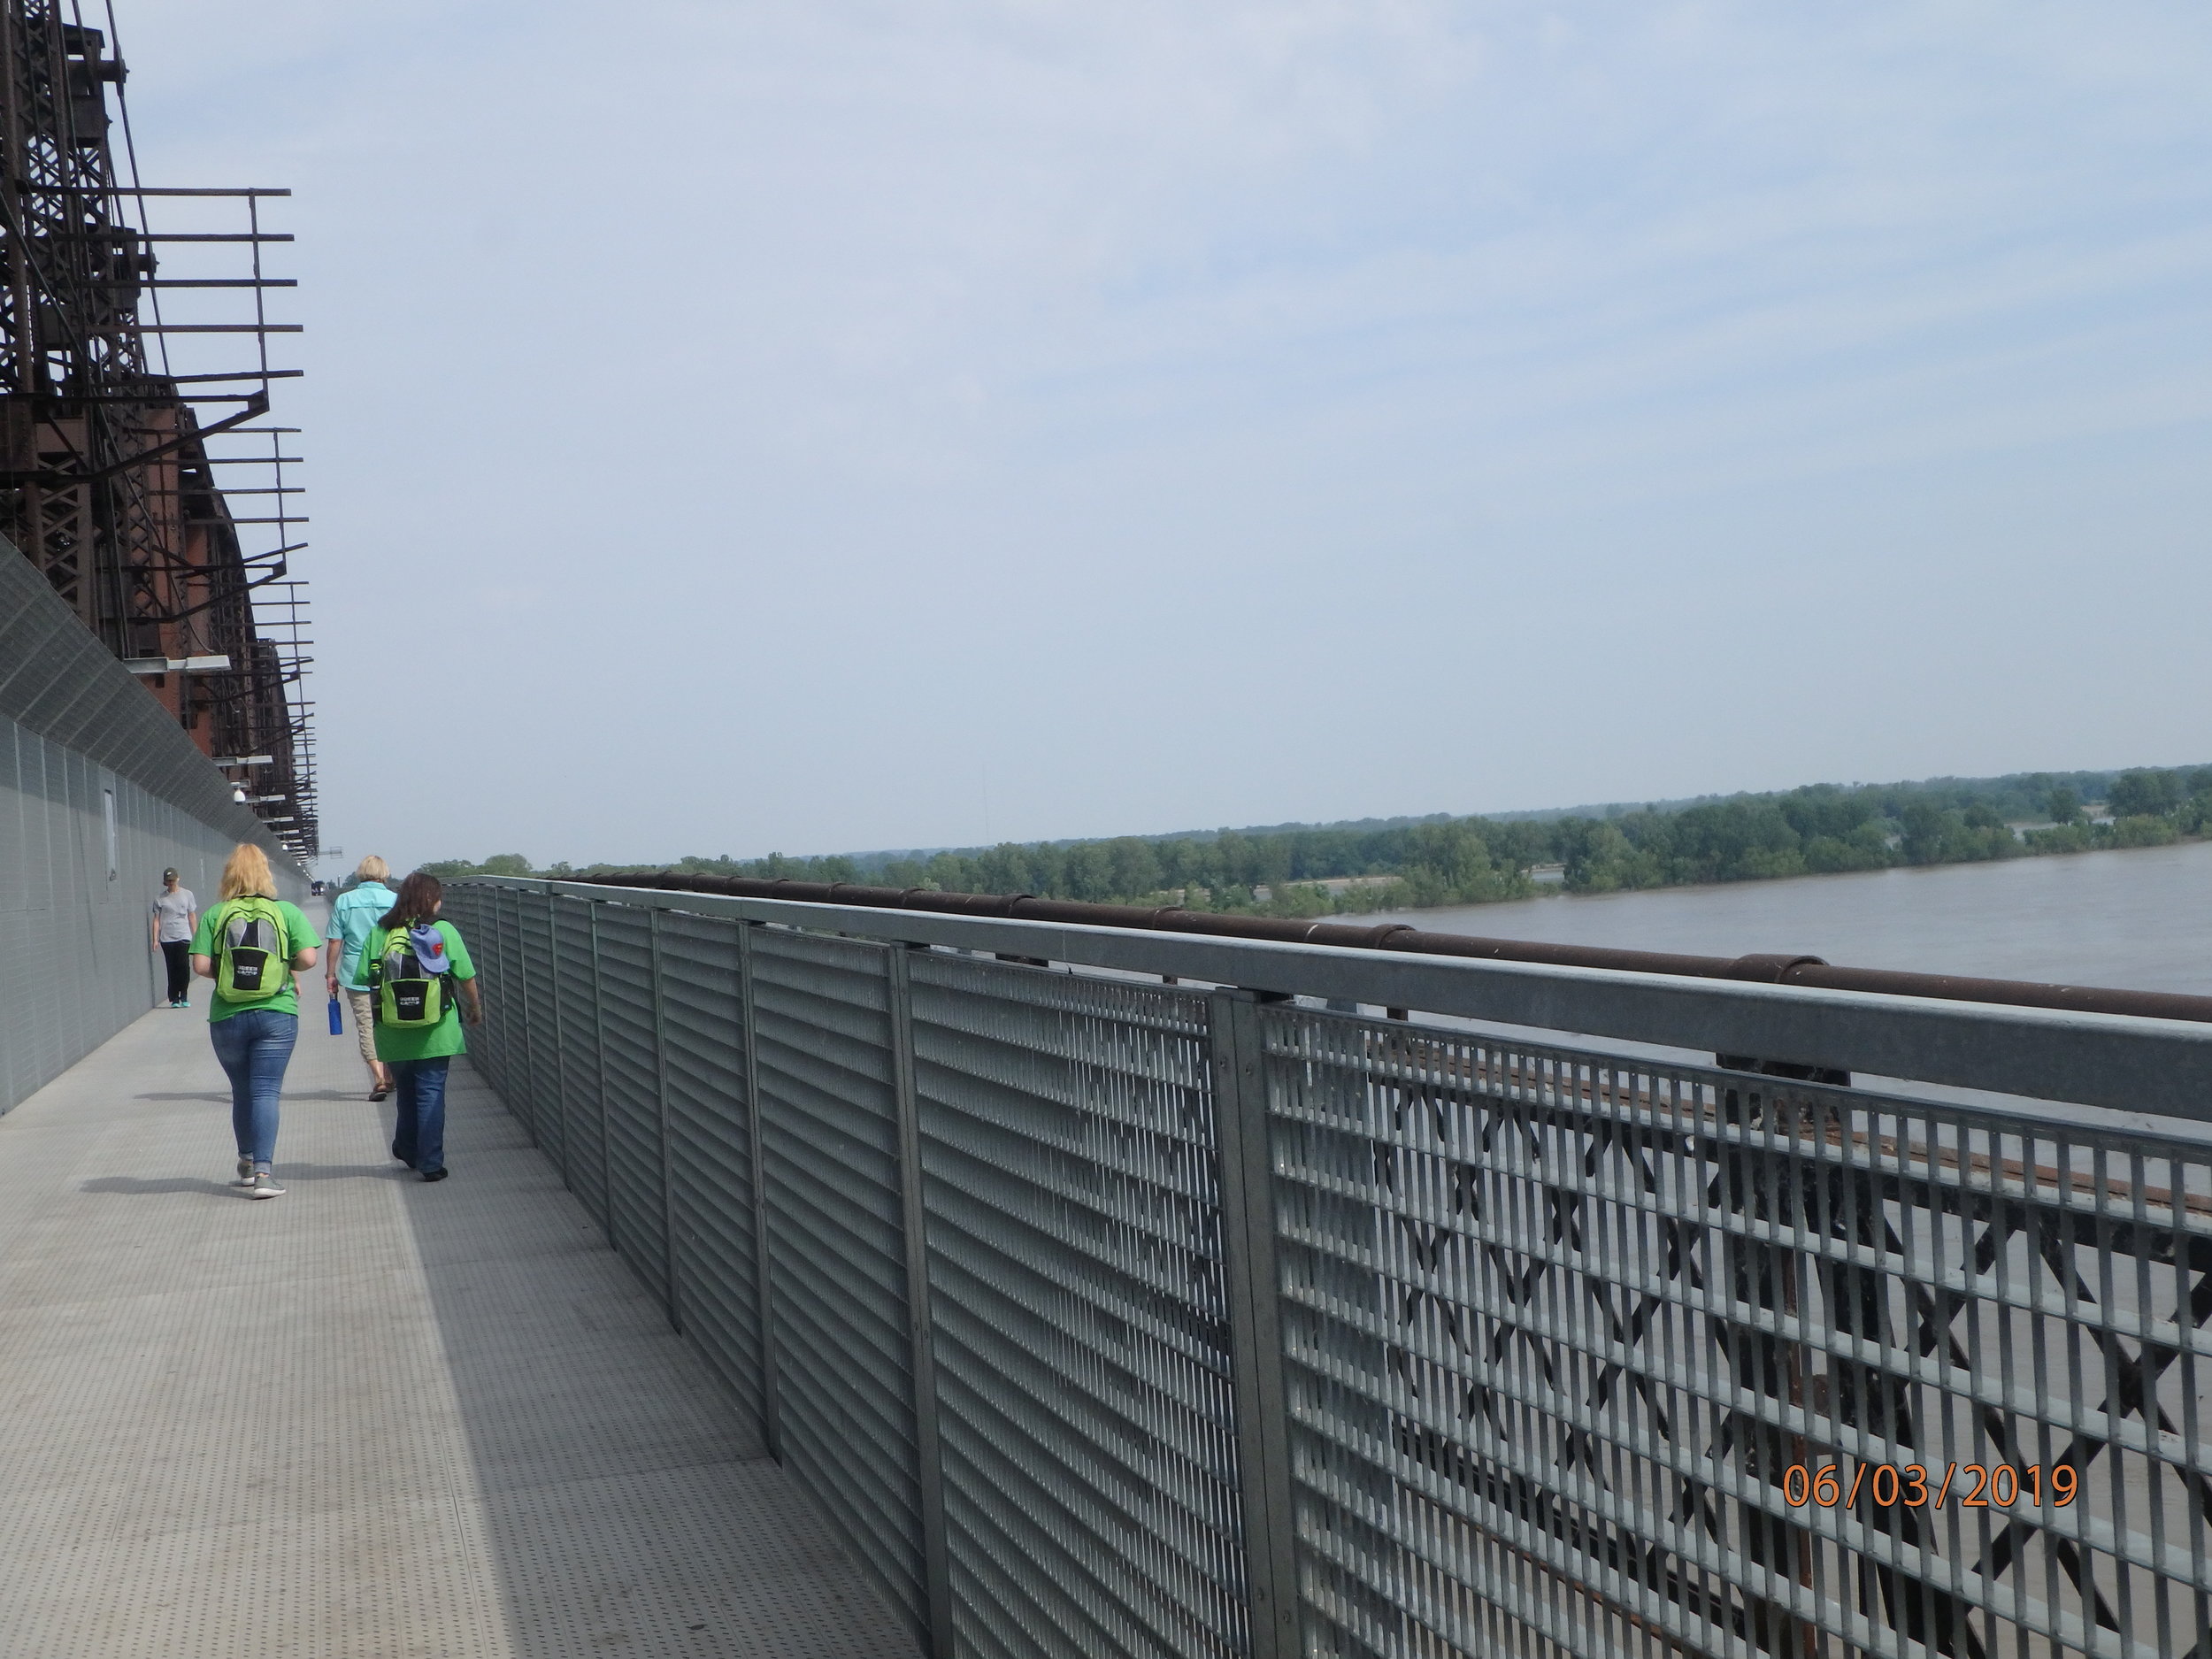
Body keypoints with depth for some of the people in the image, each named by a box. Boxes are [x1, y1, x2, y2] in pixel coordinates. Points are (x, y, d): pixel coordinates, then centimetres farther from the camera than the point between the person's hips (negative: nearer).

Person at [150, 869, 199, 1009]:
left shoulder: (187, 894, 9)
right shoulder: (160, 898, 7)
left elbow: (192, 916, 13)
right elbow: (156, 920, 6)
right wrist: (155, 939, -2)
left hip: (183, 936, 0)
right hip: (167, 938, 1)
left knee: (184, 965, -13)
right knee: (172, 968, 1)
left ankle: (184, 997, -2)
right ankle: (174, 999, 8)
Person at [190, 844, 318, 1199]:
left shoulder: (215, 915, -1)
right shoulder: (286, 912, -2)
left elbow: (200, 965, -8)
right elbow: (307, 958, -9)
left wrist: (226, 972, 11)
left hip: (227, 1018, 1)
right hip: (276, 1013, -1)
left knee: (242, 1092, 17)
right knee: (266, 1092, -2)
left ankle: (247, 1164, 29)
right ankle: (263, 1171, -14)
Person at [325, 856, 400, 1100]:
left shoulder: (344, 901, 0)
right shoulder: (395, 900, -2)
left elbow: (335, 942, -1)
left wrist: (331, 974, 7)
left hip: (356, 974, -1)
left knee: (366, 1026, 0)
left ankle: (379, 1078, -13)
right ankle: (389, 1077, 24)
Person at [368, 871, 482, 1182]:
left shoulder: (379, 933, 0)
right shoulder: (444, 932, -6)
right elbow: (467, 977, -3)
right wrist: (476, 1009, 13)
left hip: (393, 1033, 2)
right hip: (435, 1031, -2)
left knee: (406, 1092, 19)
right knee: (431, 1093, 3)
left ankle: (407, 1151, 30)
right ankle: (430, 1164, 2)